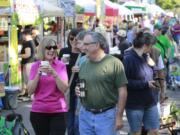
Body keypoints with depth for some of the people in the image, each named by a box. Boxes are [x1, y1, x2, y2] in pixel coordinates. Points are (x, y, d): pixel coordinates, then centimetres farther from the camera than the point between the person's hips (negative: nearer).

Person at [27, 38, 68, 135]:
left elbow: (64, 89, -8)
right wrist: (38, 74, -14)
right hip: (38, 111, 1)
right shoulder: (35, 66, 3)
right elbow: (30, 91, -1)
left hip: (58, 111, -1)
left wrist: (54, 73, -19)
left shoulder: (61, 65, 0)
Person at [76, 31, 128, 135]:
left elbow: (122, 91, -9)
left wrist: (119, 116, -11)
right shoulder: (84, 65, 9)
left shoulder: (114, 63, -8)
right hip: (85, 115, 5)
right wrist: (78, 90, -1)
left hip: (106, 115, -5)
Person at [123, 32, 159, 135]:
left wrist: (152, 82, 5)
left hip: (150, 102, 7)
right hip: (135, 104, -7)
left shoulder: (145, 57, 7)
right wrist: (145, 84, -22)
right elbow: (125, 82, -24)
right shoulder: (128, 59, -17)